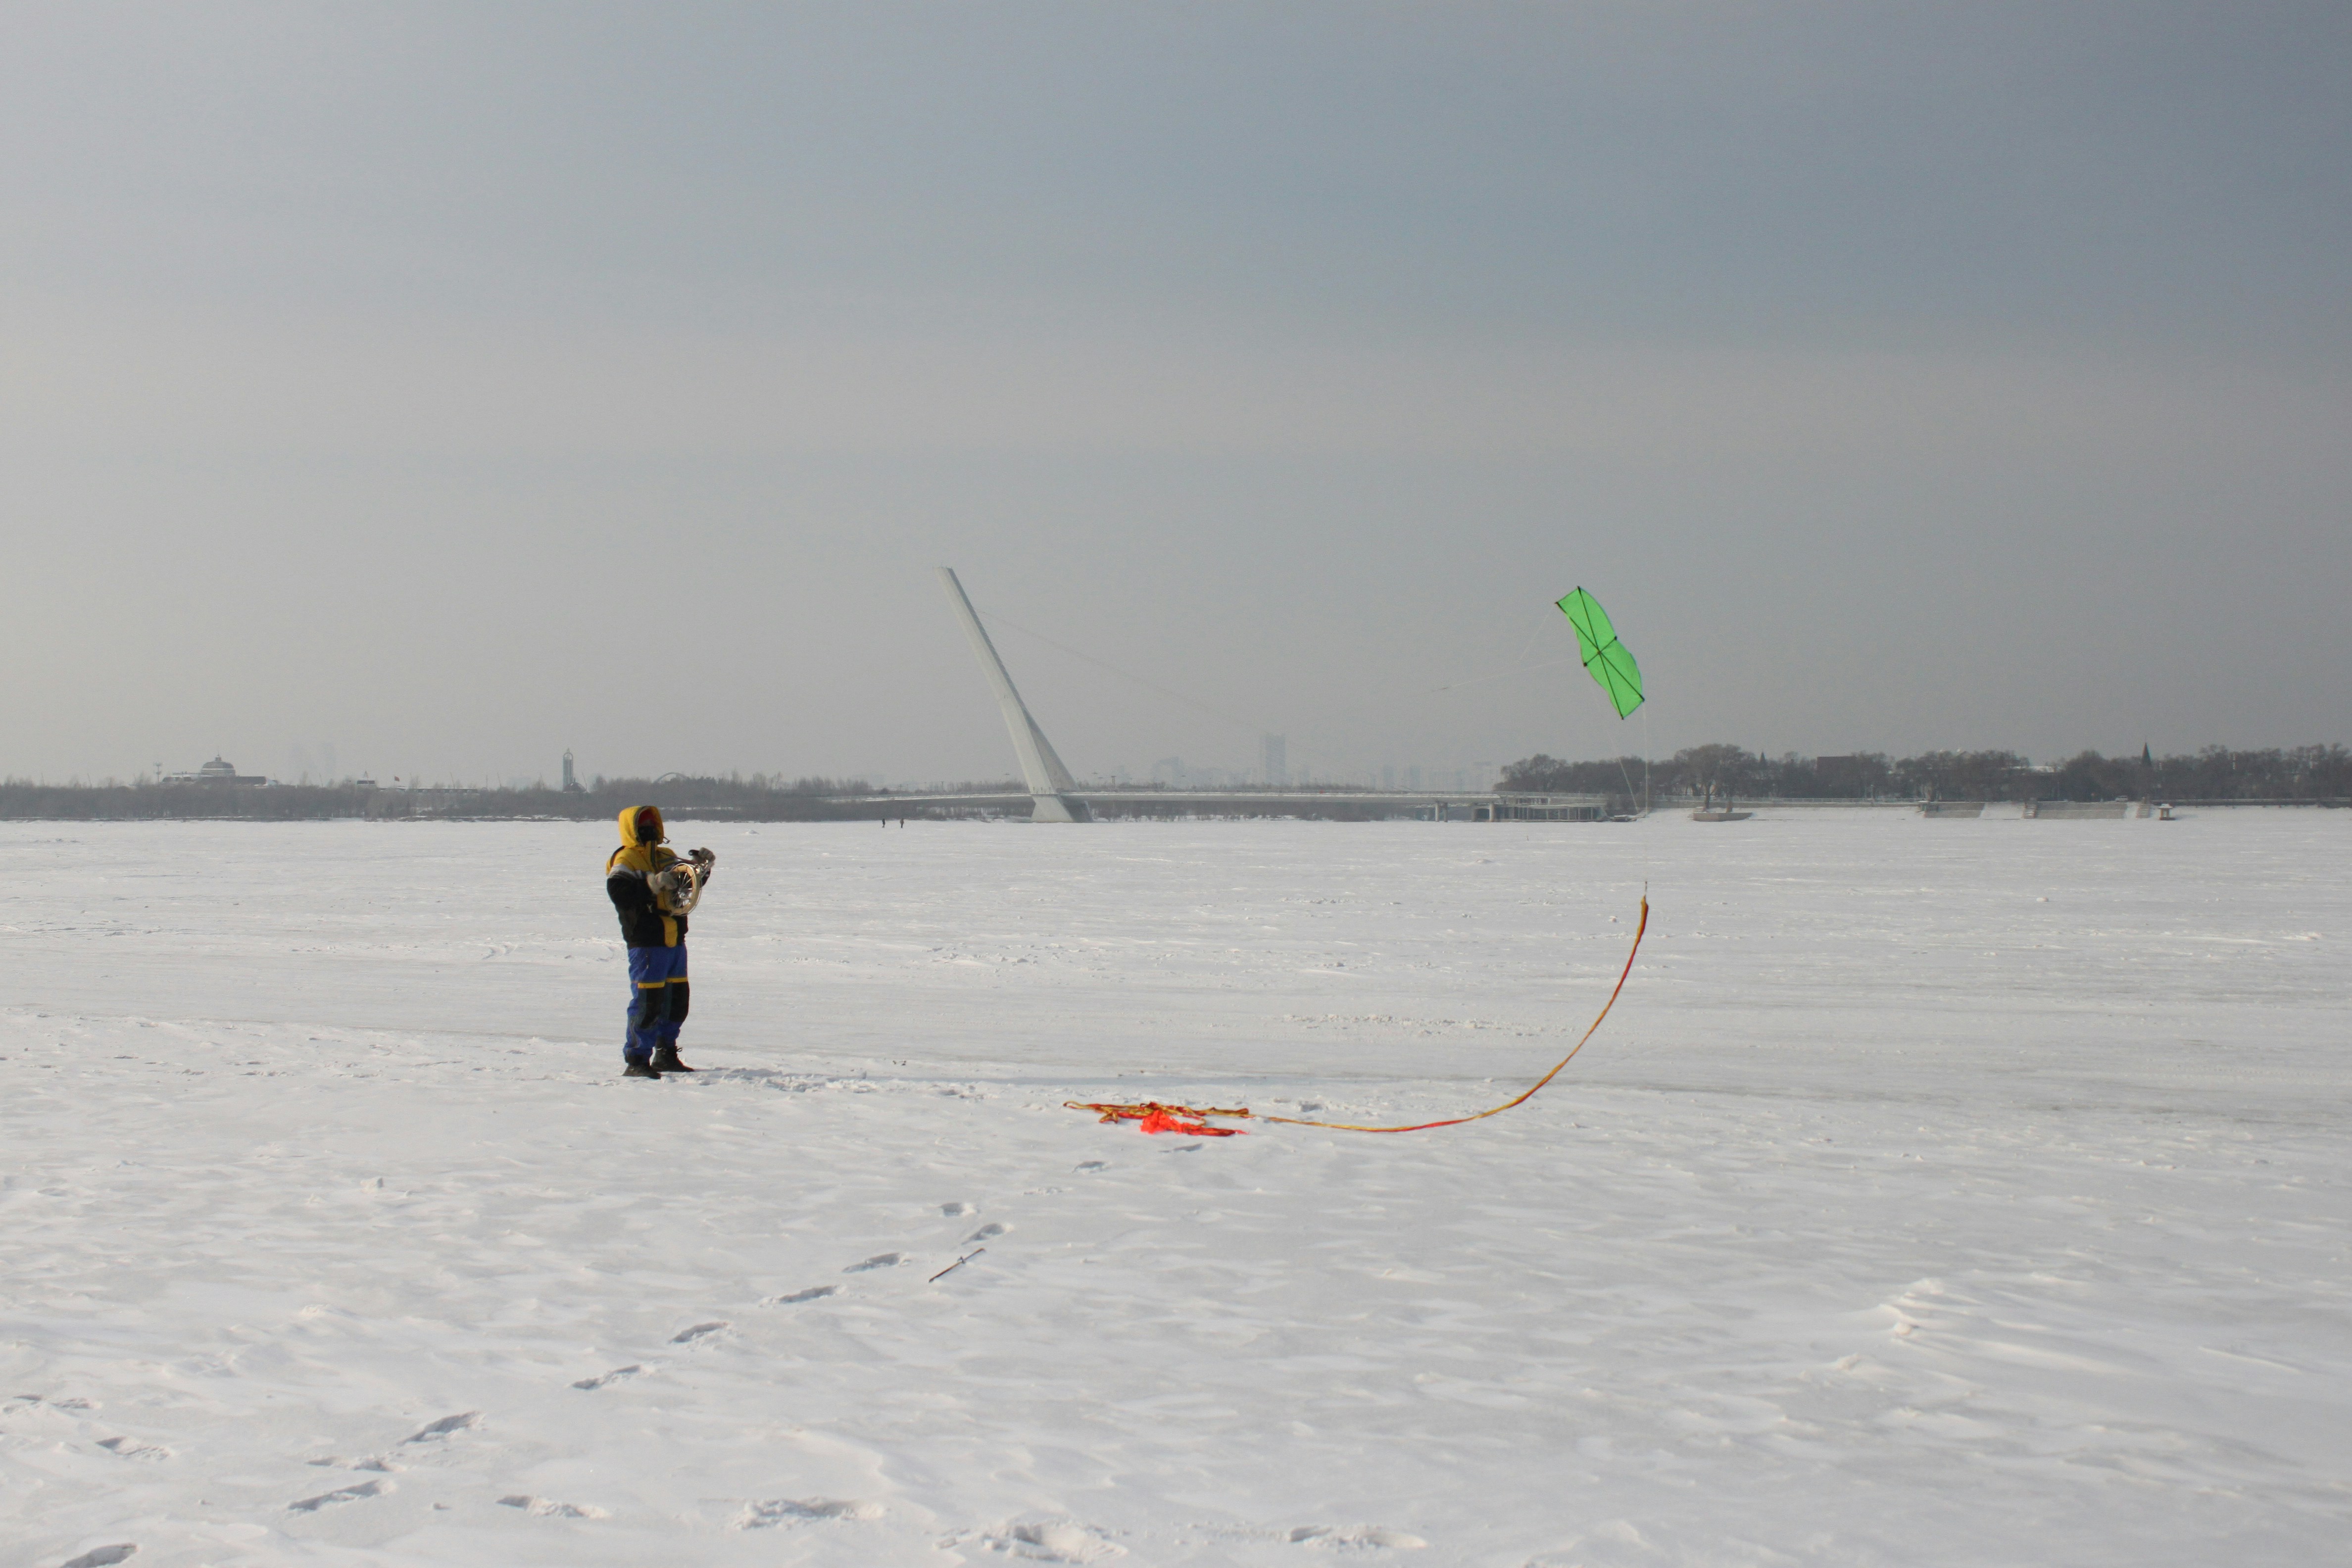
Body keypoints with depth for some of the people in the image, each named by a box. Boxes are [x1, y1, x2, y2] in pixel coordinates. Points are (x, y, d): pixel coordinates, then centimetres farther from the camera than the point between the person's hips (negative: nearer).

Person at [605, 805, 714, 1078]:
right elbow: (620, 892, -22)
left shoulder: (667, 856, 17)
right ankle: (635, 1061, -3)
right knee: (647, 1003, -9)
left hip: (675, 941, 8)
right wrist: (652, 884, -30)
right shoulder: (625, 861, -6)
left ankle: (666, 1055, 26)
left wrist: (701, 867, 6)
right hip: (646, 943, -8)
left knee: (677, 1000, 13)